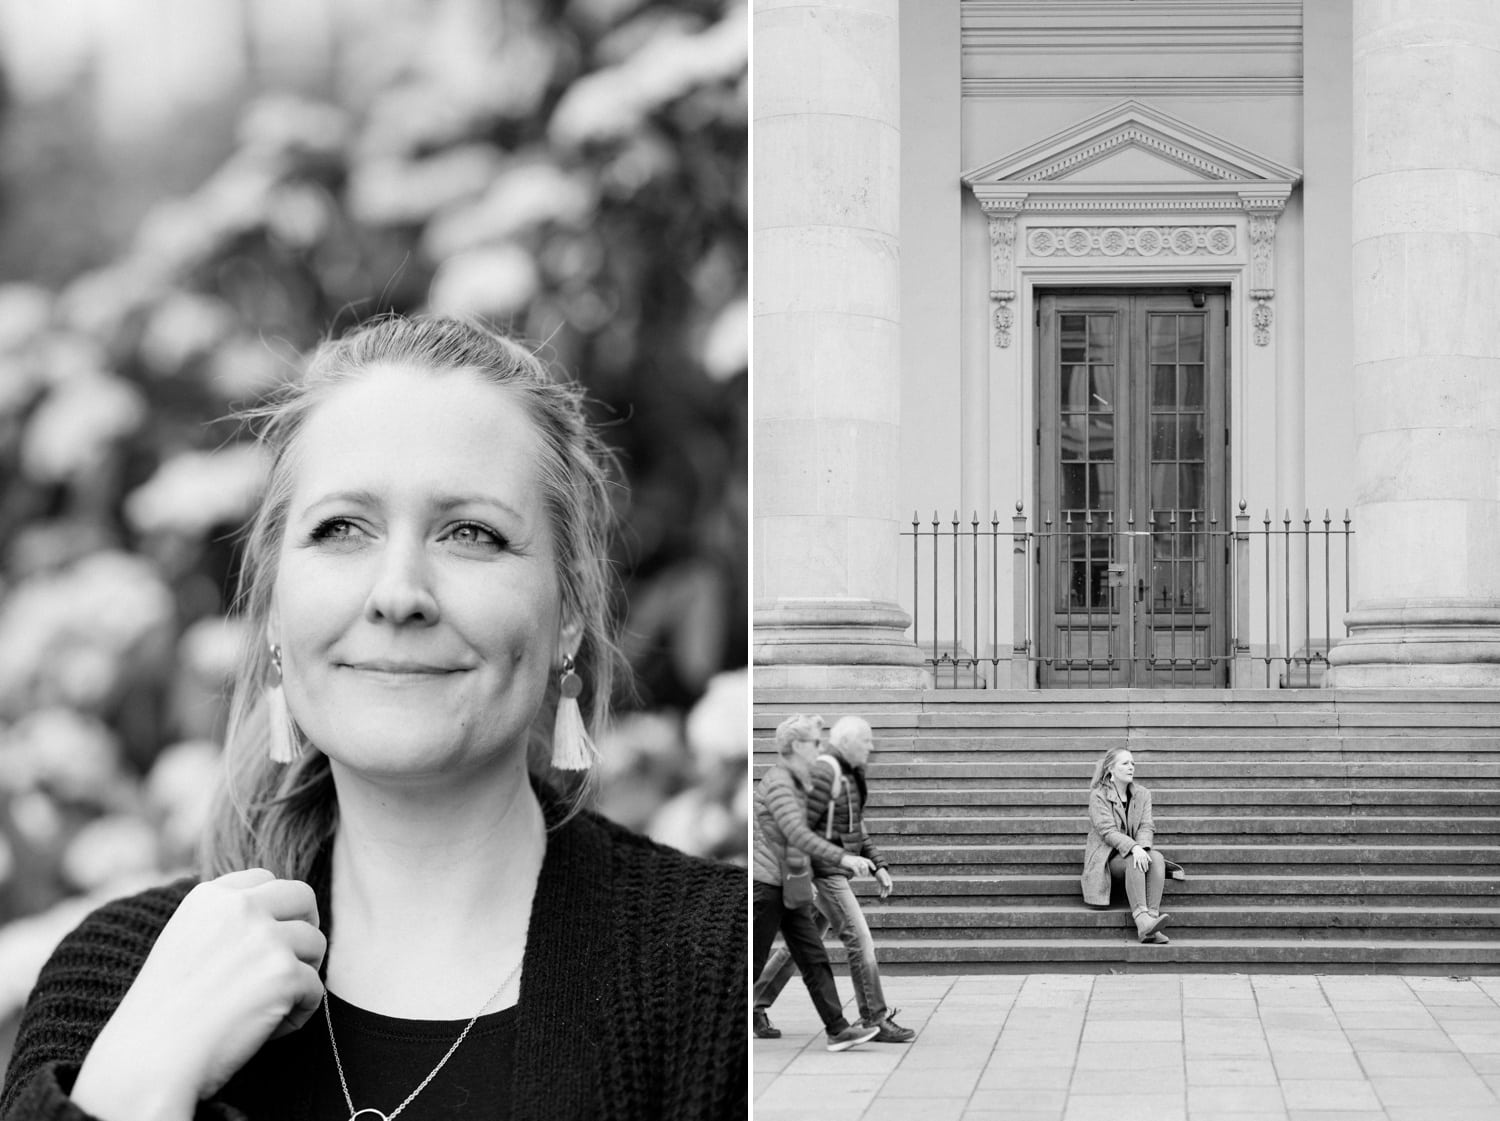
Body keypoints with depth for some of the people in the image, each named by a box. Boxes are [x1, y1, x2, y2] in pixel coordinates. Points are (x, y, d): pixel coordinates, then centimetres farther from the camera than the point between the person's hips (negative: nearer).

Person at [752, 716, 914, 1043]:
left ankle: (757, 1007, 23)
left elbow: (856, 829, 21)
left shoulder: (850, 775, 14)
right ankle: (875, 1020, -3)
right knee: (860, 942, -8)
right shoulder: (823, 774, -18)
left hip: (836, 871, 10)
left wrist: (879, 866, 12)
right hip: (822, 872, -10)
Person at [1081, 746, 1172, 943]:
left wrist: (1143, 847, -25)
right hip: (1106, 857, -4)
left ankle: (1152, 917, -44)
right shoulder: (1098, 796, -5)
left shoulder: (1142, 794, 11)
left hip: (1136, 851, 4)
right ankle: (1142, 921, -52)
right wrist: (1133, 848, -33)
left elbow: (1146, 827, -1)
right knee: (1134, 861, -36)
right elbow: (1107, 831, -17)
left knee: (1157, 858, -29)